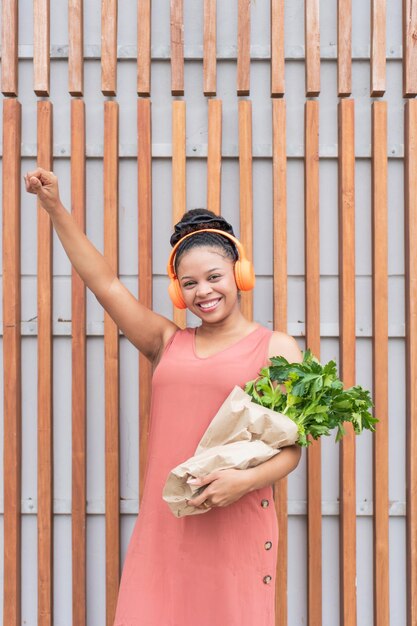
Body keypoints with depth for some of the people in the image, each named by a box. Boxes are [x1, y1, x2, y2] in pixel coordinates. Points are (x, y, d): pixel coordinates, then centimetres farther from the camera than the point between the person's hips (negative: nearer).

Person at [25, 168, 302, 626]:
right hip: (163, 525, 3)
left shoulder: (275, 348, 3)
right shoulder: (168, 343, 11)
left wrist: (246, 480, -18)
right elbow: (106, 284, 8)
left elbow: (291, 446, 0)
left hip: (236, 526, -2)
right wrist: (54, 208, 5)